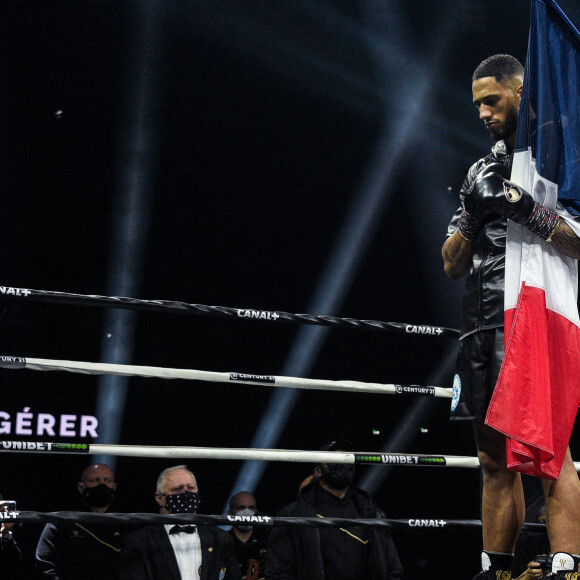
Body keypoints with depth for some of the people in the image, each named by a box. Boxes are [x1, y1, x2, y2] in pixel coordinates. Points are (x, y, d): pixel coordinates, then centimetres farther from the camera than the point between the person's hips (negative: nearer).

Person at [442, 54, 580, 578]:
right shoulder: (483, 171, 23)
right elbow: (452, 265, 19)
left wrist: (527, 211, -18)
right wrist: (471, 214, 2)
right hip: (482, 323, 7)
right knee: (496, 459, 8)